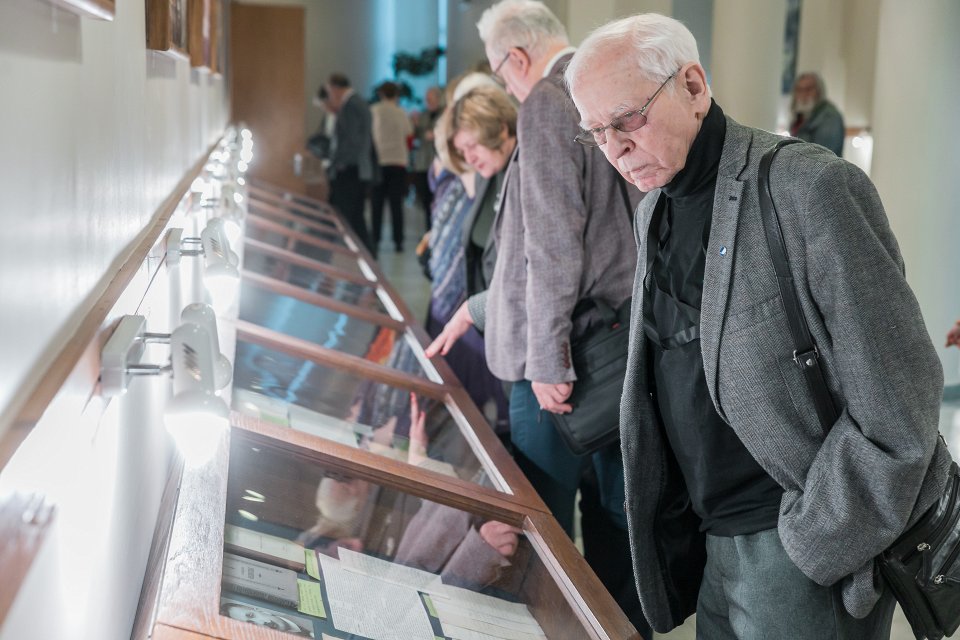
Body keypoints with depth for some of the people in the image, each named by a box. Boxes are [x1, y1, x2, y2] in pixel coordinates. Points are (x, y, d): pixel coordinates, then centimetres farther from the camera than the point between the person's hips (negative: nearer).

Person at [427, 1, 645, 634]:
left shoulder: (546, 103, -11)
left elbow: (555, 244, -20)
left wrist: (548, 358, -19)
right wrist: (477, 310, 26)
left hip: (561, 352, -8)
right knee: (615, 519, 16)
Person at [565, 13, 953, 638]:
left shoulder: (811, 188, -16)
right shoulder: (654, 208, 9)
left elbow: (898, 409, -18)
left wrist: (810, 550, -15)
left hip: (804, 547, -7)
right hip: (713, 540, 7)